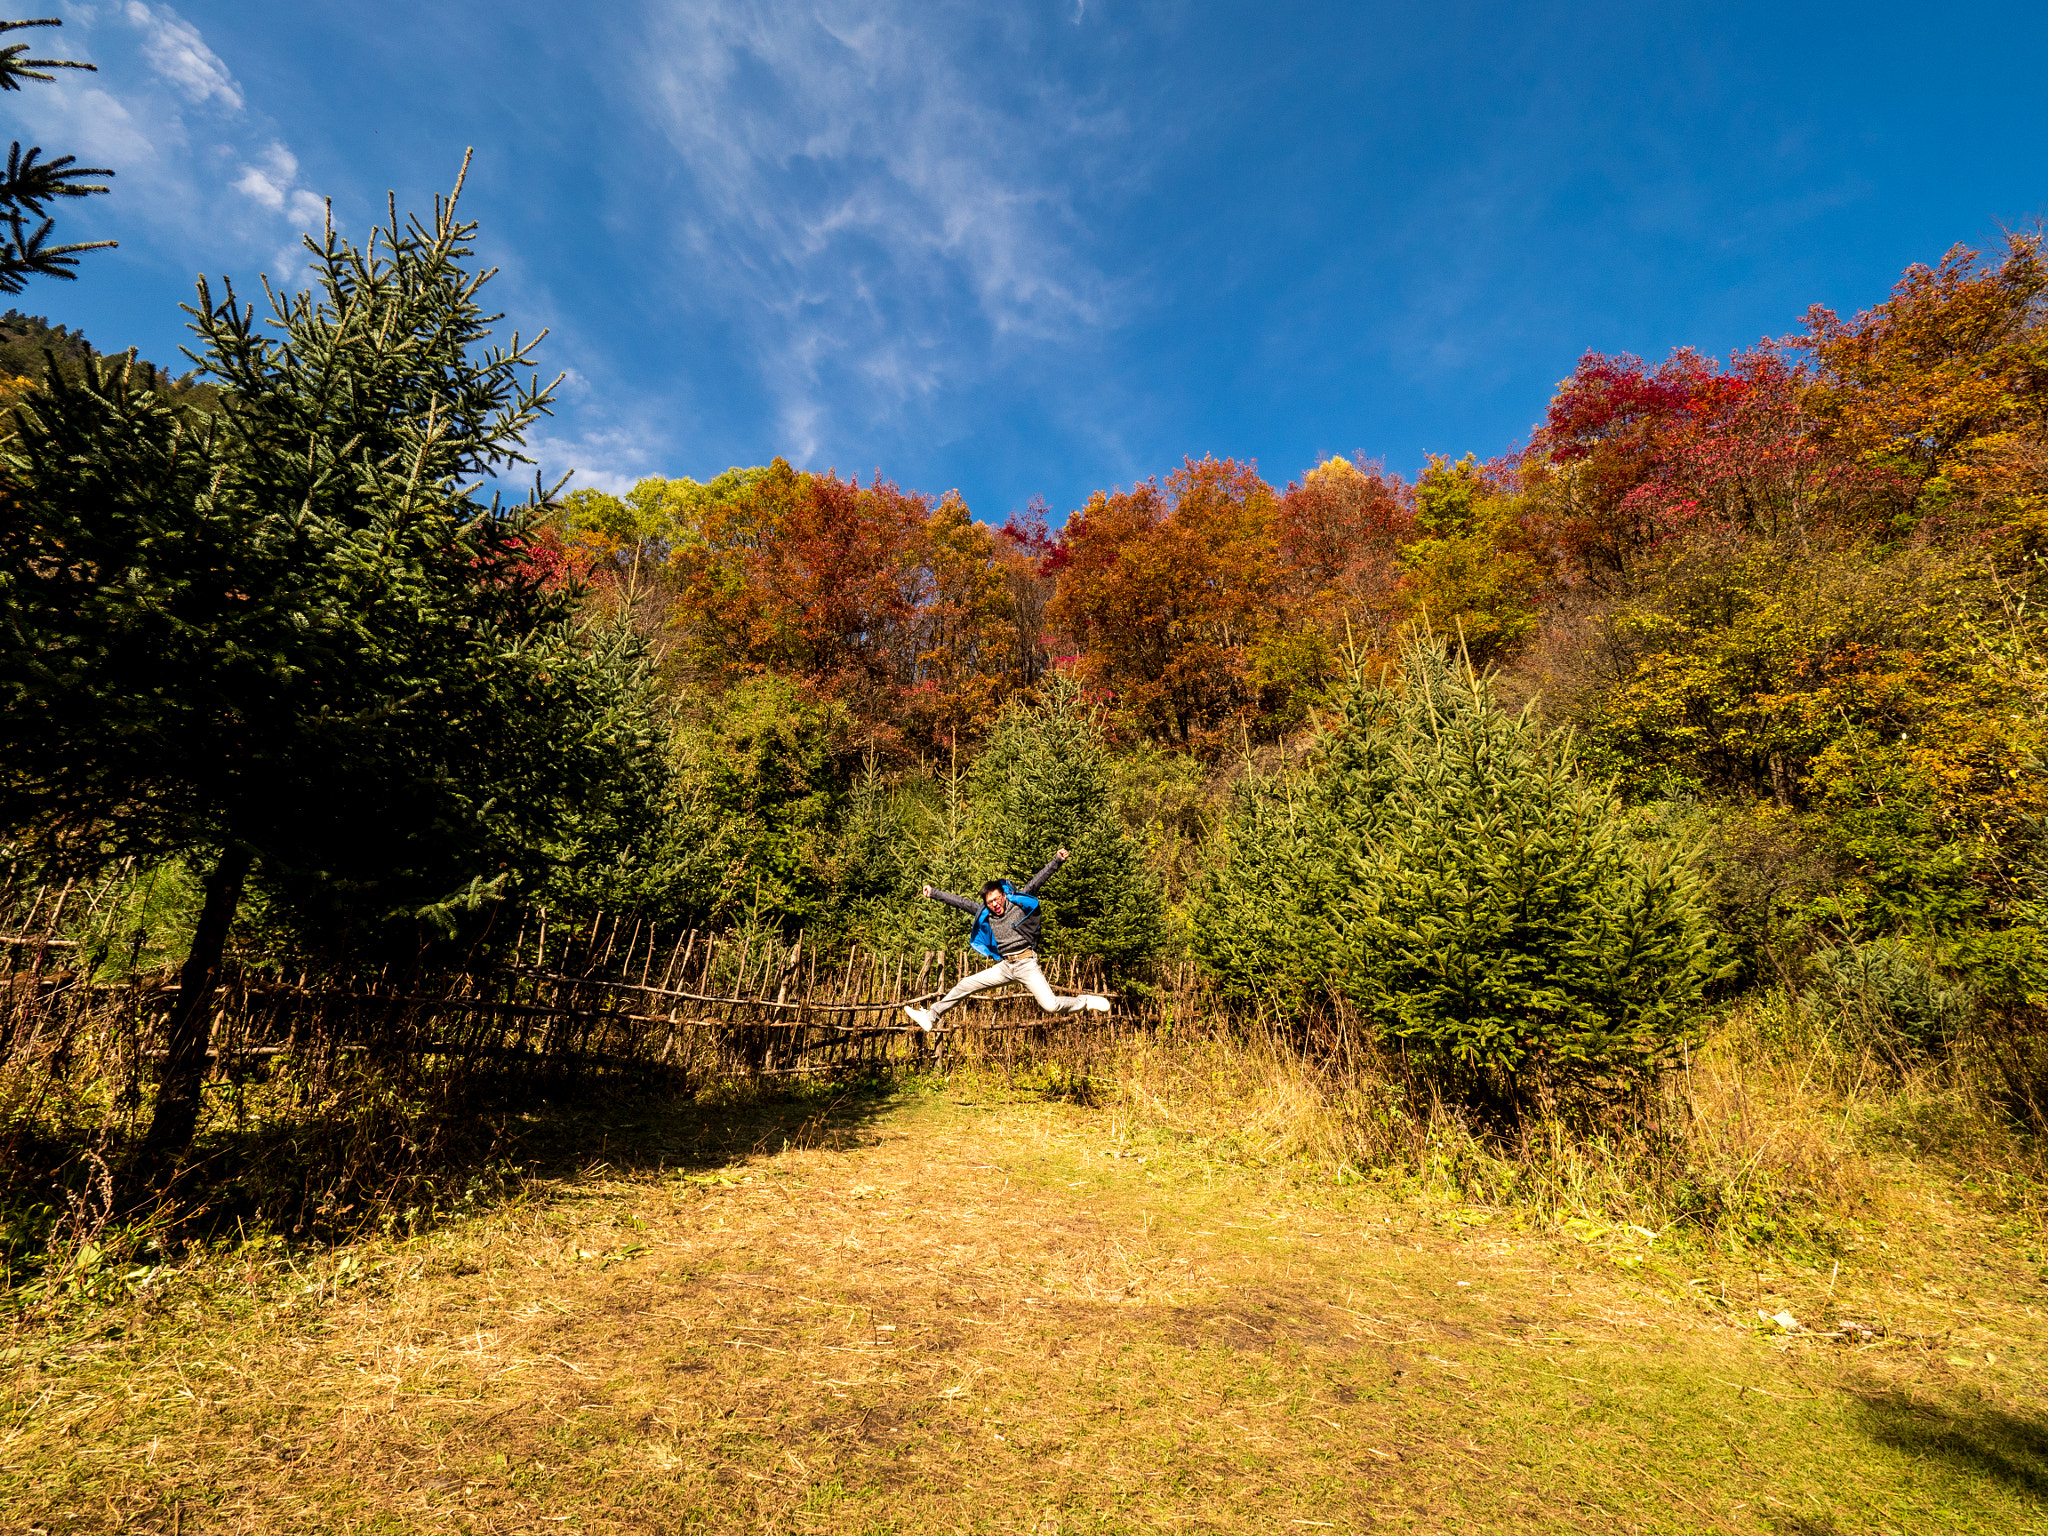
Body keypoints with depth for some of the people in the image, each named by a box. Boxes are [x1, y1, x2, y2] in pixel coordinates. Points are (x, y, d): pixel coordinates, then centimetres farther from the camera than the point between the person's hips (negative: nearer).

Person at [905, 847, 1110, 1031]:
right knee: (966, 985, 0)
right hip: (1005, 966, 4)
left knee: (1050, 1006, -13)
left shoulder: (1018, 902, -2)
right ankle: (931, 1017, 11)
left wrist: (1057, 861, -16)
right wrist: (933, 893, 13)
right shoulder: (984, 914, 7)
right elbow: (960, 902, 12)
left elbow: (1038, 880, -7)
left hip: (1027, 964, -4)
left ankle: (1084, 1001, 13)